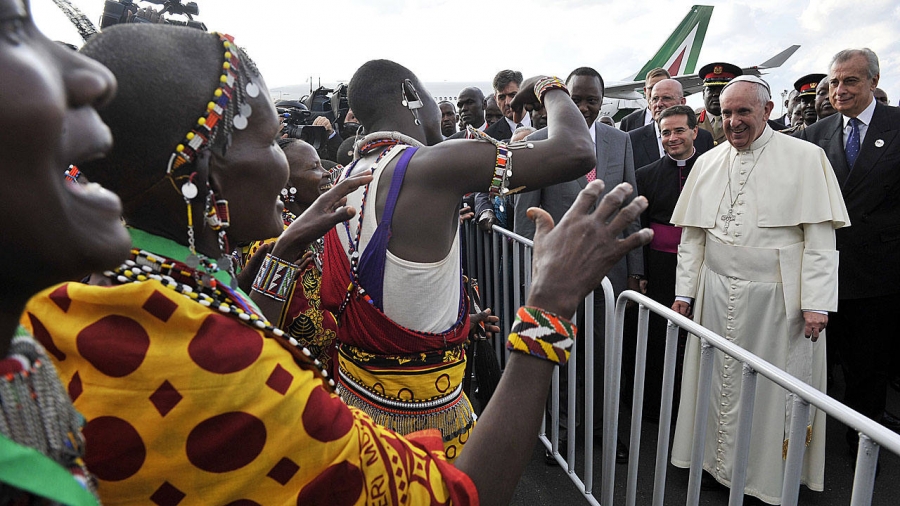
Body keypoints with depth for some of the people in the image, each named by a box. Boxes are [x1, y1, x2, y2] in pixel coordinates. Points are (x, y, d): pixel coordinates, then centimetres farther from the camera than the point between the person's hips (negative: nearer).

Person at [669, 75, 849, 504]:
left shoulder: (805, 158, -2)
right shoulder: (707, 163, 8)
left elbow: (820, 236, -6)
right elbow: (692, 235, 10)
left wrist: (816, 302, -12)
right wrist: (684, 291, 5)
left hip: (777, 297, -3)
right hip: (717, 295, 3)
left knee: (774, 389, 6)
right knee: (721, 380, 11)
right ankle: (721, 463, 28)